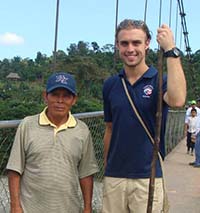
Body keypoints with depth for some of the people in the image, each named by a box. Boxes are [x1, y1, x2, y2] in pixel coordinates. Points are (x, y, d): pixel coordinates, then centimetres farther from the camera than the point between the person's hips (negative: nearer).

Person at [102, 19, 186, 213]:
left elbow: (177, 100, -30)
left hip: (148, 176, -3)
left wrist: (171, 51, -27)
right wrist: (106, 168, 12)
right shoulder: (110, 85, 4)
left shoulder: (160, 80, -6)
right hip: (113, 176, 3)